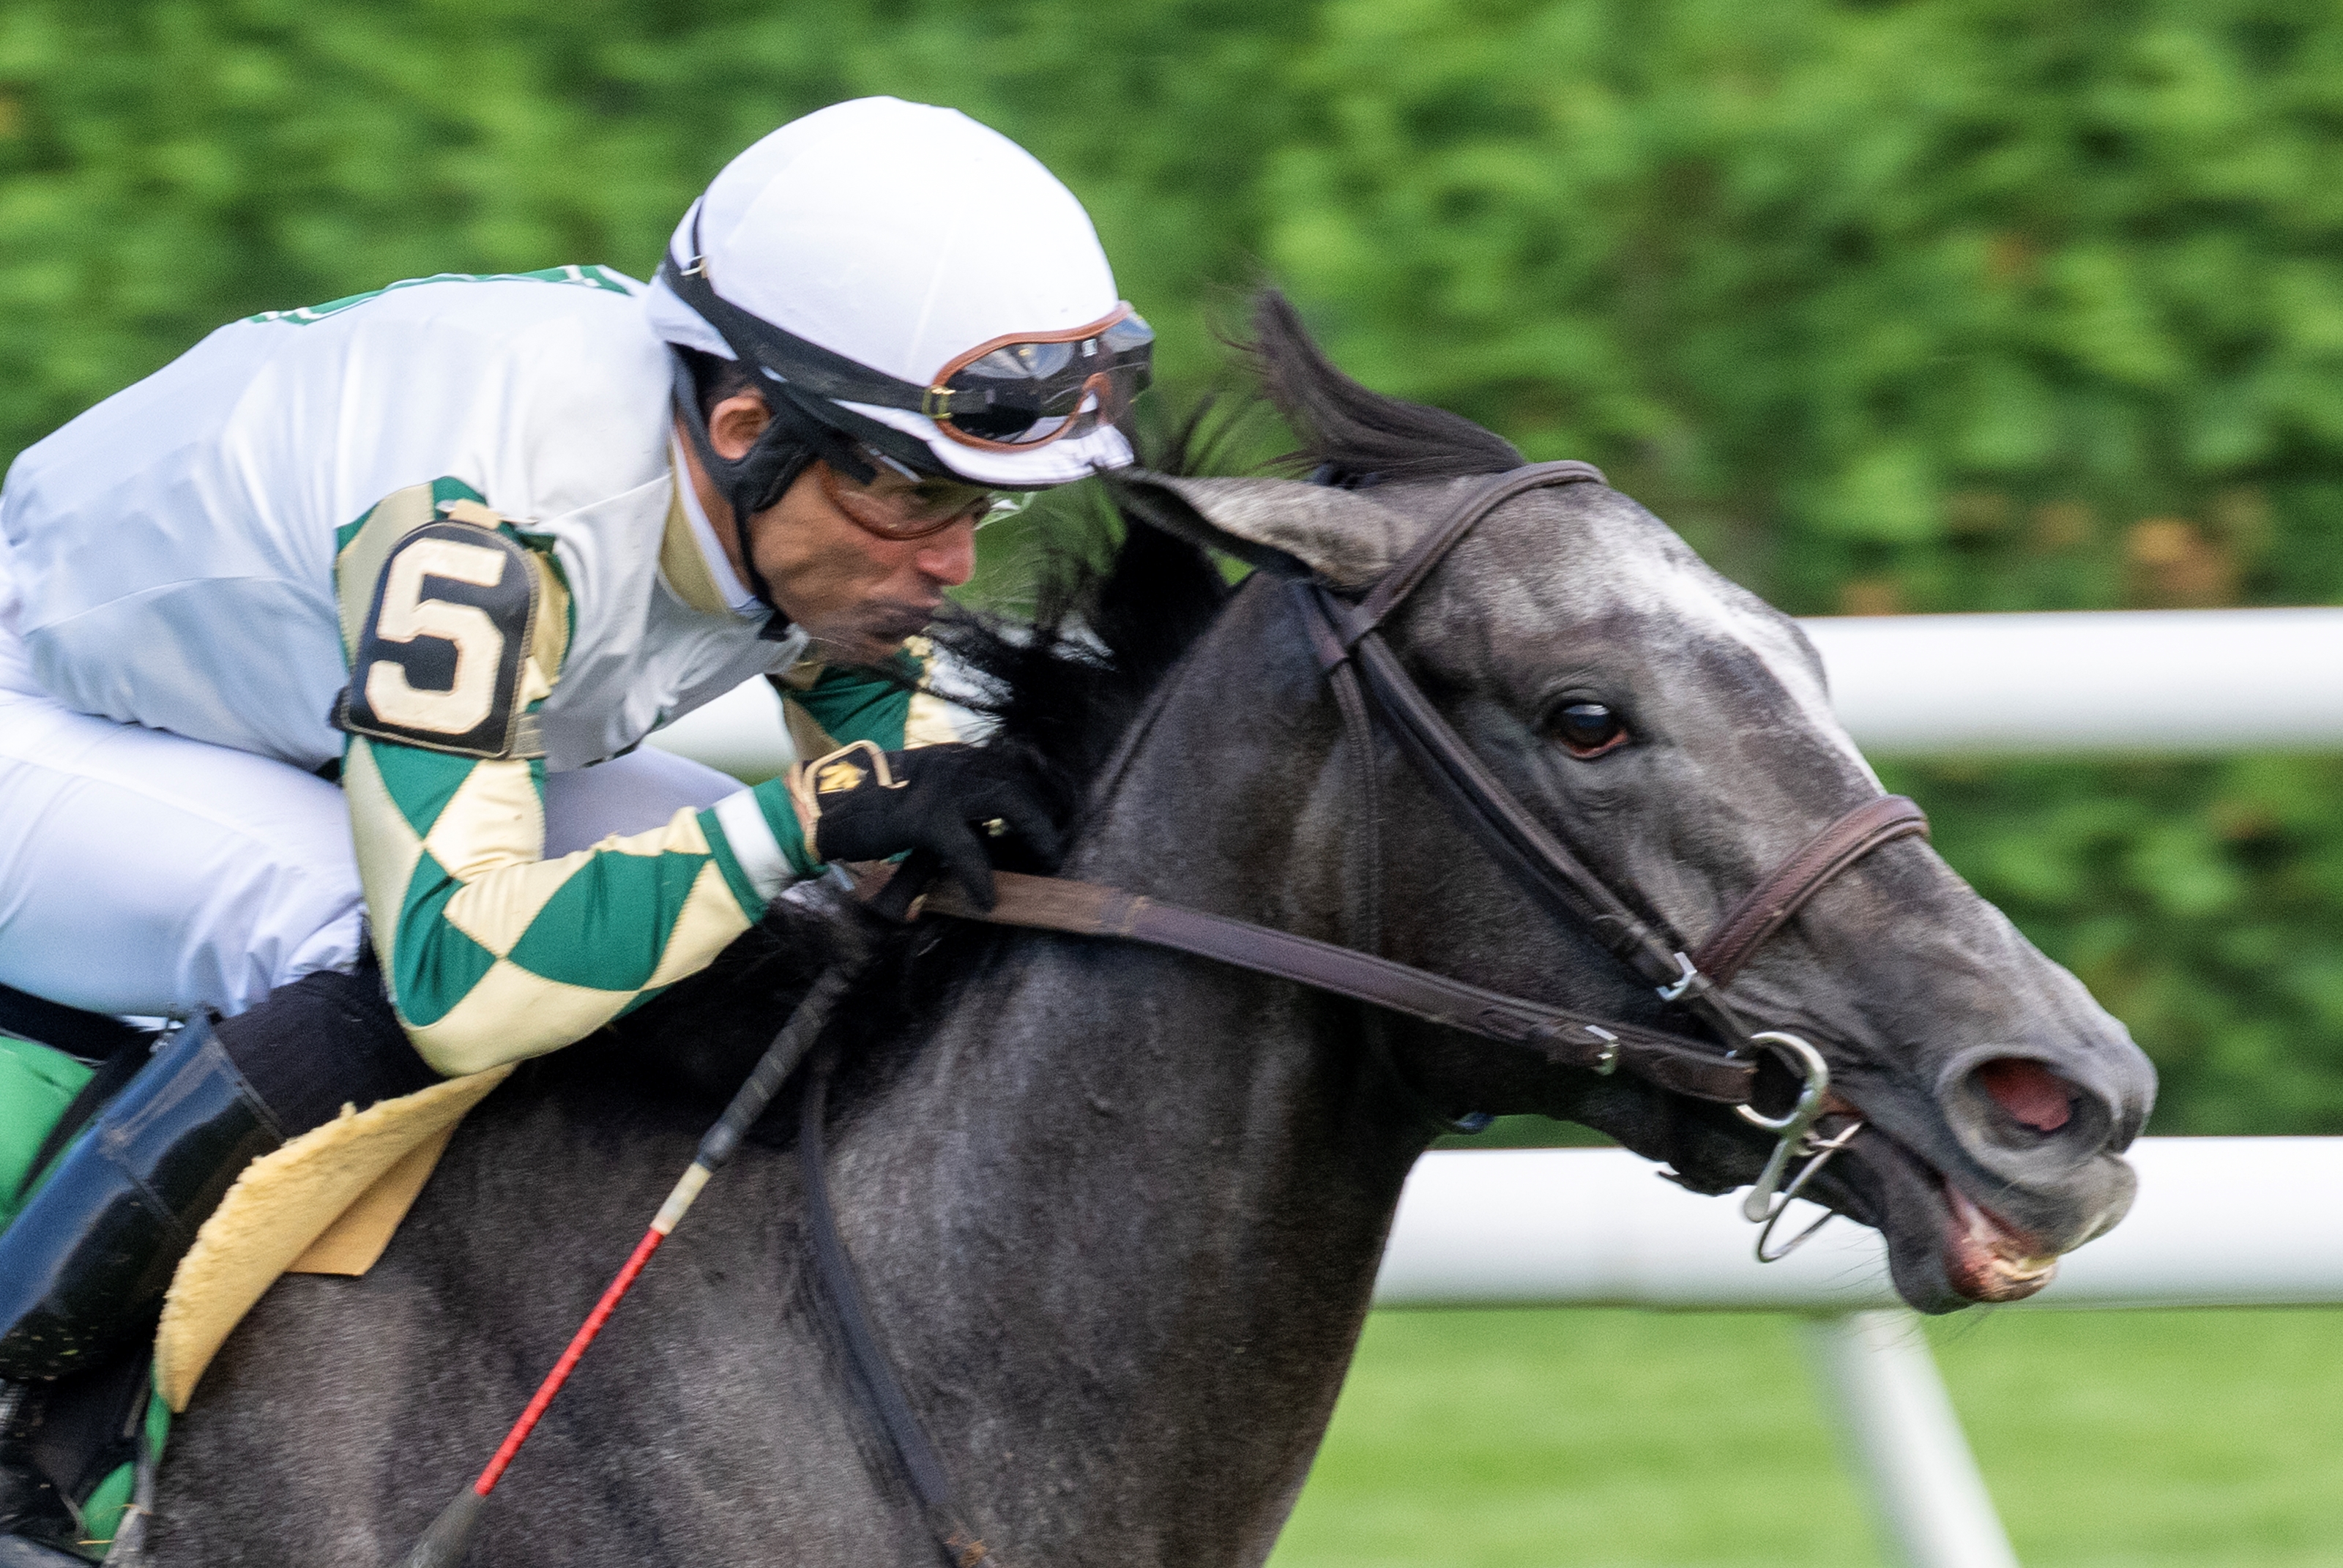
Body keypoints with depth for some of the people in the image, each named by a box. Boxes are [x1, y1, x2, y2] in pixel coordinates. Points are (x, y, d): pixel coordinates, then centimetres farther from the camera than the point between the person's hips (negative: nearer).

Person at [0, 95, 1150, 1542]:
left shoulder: (812, 485, -16)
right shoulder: (480, 521, -41)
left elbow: (915, 818, -1)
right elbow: (459, 981, -46)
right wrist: (809, 820, -45)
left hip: (292, 752, 8)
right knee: (366, 963, -36)